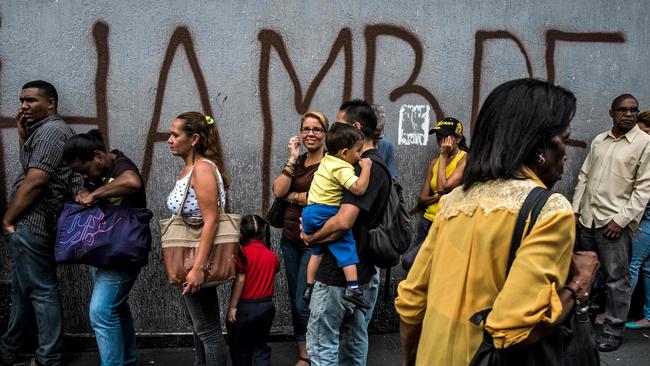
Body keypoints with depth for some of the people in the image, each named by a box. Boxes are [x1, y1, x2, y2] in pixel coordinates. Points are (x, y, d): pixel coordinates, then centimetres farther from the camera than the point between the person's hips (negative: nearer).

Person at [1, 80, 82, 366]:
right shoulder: (42, 130, 19)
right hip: (30, 224, 10)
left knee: (41, 290, -2)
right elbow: (28, 165, 24)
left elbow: (34, 182, -19)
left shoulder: (51, 130, -14)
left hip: (30, 225, -10)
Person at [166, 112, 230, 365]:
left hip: (198, 258, -10)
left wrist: (198, 267, -29)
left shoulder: (202, 168, -18)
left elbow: (211, 220, -25)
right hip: (190, 258, 10)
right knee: (200, 324, 23)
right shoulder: (188, 169, 11)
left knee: (207, 328, 1)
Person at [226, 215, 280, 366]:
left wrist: (232, 306, -13)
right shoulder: (272, 255, 0)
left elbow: (240, 280, -17)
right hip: (266, 306, 5)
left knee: (240, 348, 13)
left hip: (245, 307, -4)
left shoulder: (243, 253, -14)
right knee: (260, 345, 17)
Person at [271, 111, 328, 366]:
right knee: (295, 301, 13)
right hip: (290, 237, 7)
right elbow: (278, 190, -3)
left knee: (304, 304, -4)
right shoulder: (297, 162, 11)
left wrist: (290, 196, -6)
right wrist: (292, 158, -7)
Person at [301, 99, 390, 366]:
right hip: (364, 271, 10)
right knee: (355, 342, 19)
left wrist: (311, 237, -13)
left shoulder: (366, 167, -21)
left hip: (339, 275, -10)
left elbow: (343, 222, -30)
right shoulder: (376, 164, 12)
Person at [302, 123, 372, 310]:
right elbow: (359, 189, -28)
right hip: (326, 213, -9)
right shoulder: (343, 169, -17)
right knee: (346, 247, -6)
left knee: (316, 251, 20)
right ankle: (353, 288, -13)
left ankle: (309, 288, 27)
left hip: (310, 211, 9)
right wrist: (366, 167, -17)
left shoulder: (327, 160, 10)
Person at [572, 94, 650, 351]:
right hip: (587, 219, 5)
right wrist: (576, 209, 7)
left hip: (615, 222, -5)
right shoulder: (599, 140, 12)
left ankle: (614, 331, 11)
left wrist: (621, 219, -13)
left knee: (616, 279, 0)